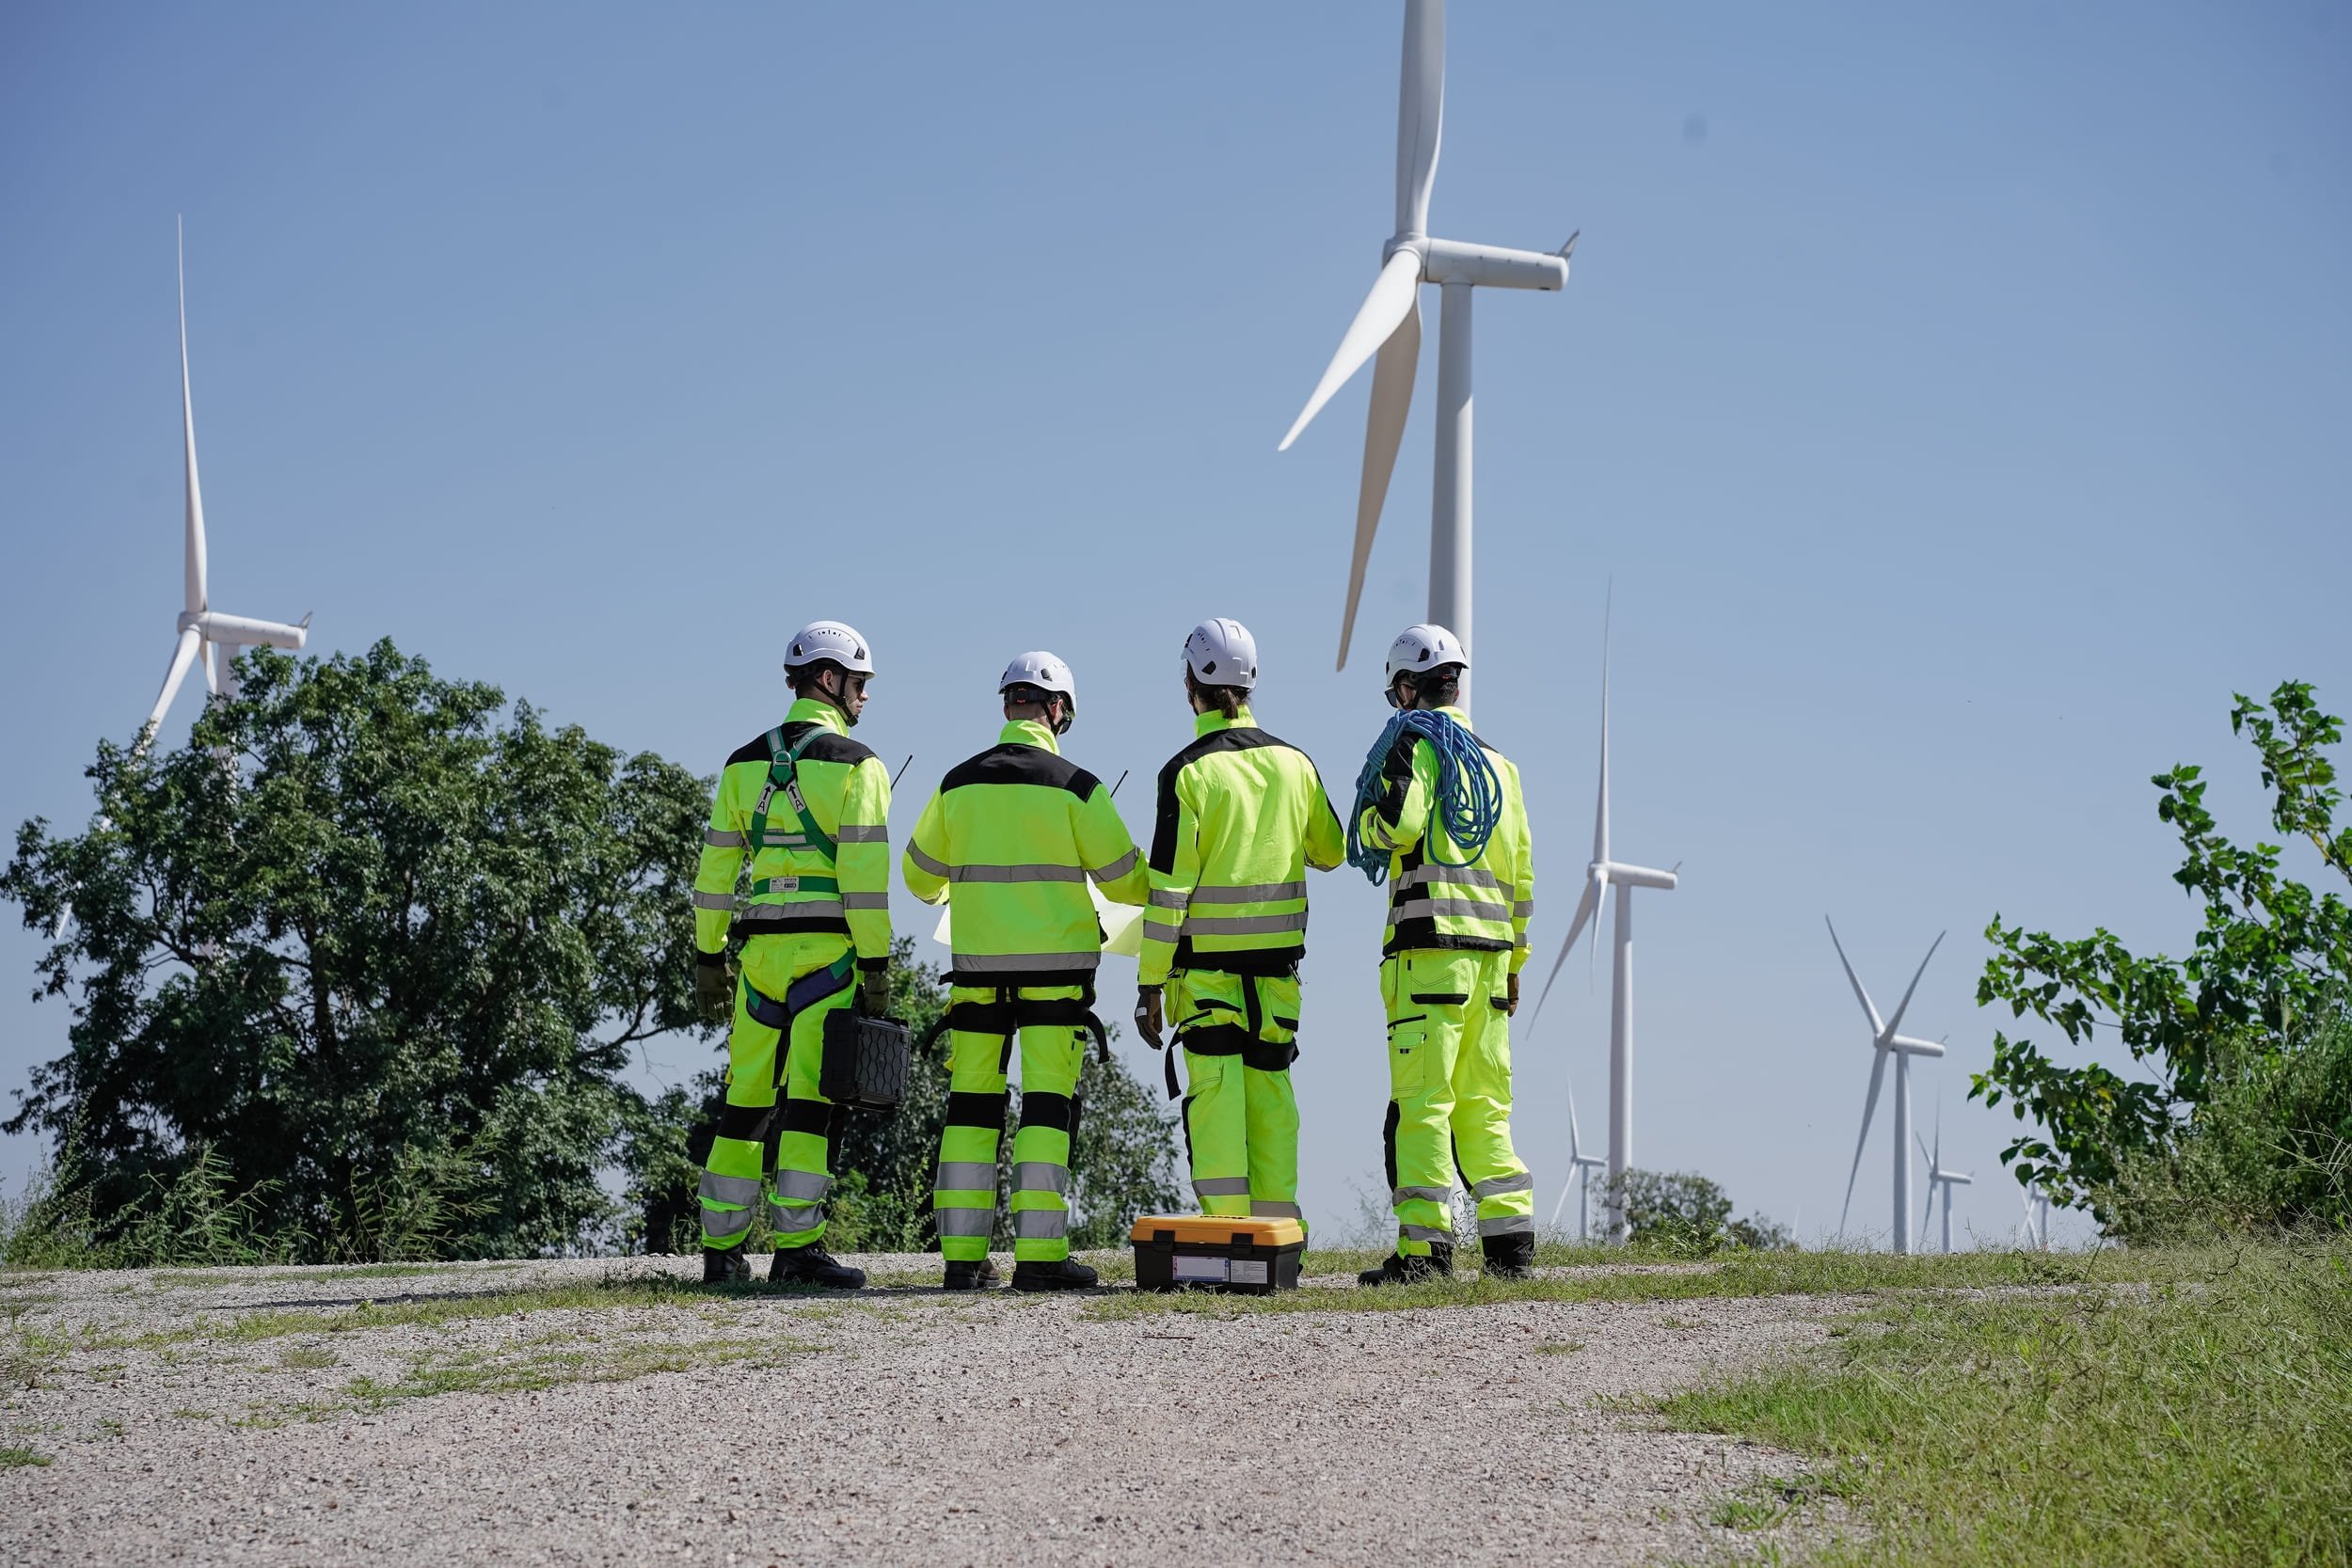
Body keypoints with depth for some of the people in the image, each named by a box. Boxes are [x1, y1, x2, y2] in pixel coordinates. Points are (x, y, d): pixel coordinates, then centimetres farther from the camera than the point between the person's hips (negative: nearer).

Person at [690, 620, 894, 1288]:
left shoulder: (744, 764, 12)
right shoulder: (856, 765, -4)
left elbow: (715, 867, 11)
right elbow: (865, 873, -11)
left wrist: (709, 958, 15)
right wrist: (876, 965, -8)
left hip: (761, 952, 5)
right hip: (828, 953, -5)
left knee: (747, 1098, 10)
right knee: (812, 1097, -5)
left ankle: (720, 1250, 12)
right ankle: (796, 1248, -9)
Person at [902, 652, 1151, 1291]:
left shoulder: (959, 782, 3)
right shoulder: (1074, 787, -7)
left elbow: (921, 873, 15)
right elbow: (1123, 877, -2)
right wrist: (1167, 888, 21)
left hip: (978, 968, 3)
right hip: (1056, 970, -3)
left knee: (971, 1105, 7)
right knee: (1047, 1107, -1)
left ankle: (963, 1254, 6)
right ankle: (1039, 1254, -6)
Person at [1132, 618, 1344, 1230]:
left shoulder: (1188, 772, -10)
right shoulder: (1293, 763, 3)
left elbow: (1168, 889, -11)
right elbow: (1331, 852, 18)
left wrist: (1148, 985, -7)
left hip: (1206, 961, -4)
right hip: (1277, 956, 4)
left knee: (1215, 1091, -2)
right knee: (1270, 1088, 10)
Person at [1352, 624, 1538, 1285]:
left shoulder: (1416, 745, -2)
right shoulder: (1498, 764, 20)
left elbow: (1397, 824, -19)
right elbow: (1522, 871, 21)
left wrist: (1366, 818, 5)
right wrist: (1514, 962, 25)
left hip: (1432, 942, -7)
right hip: (1491, 947, 7)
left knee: (1421, 1100, -7)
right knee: (1483, 1104, 11)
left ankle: (1425, 1245, -11)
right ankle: (1511, 1243, 7)